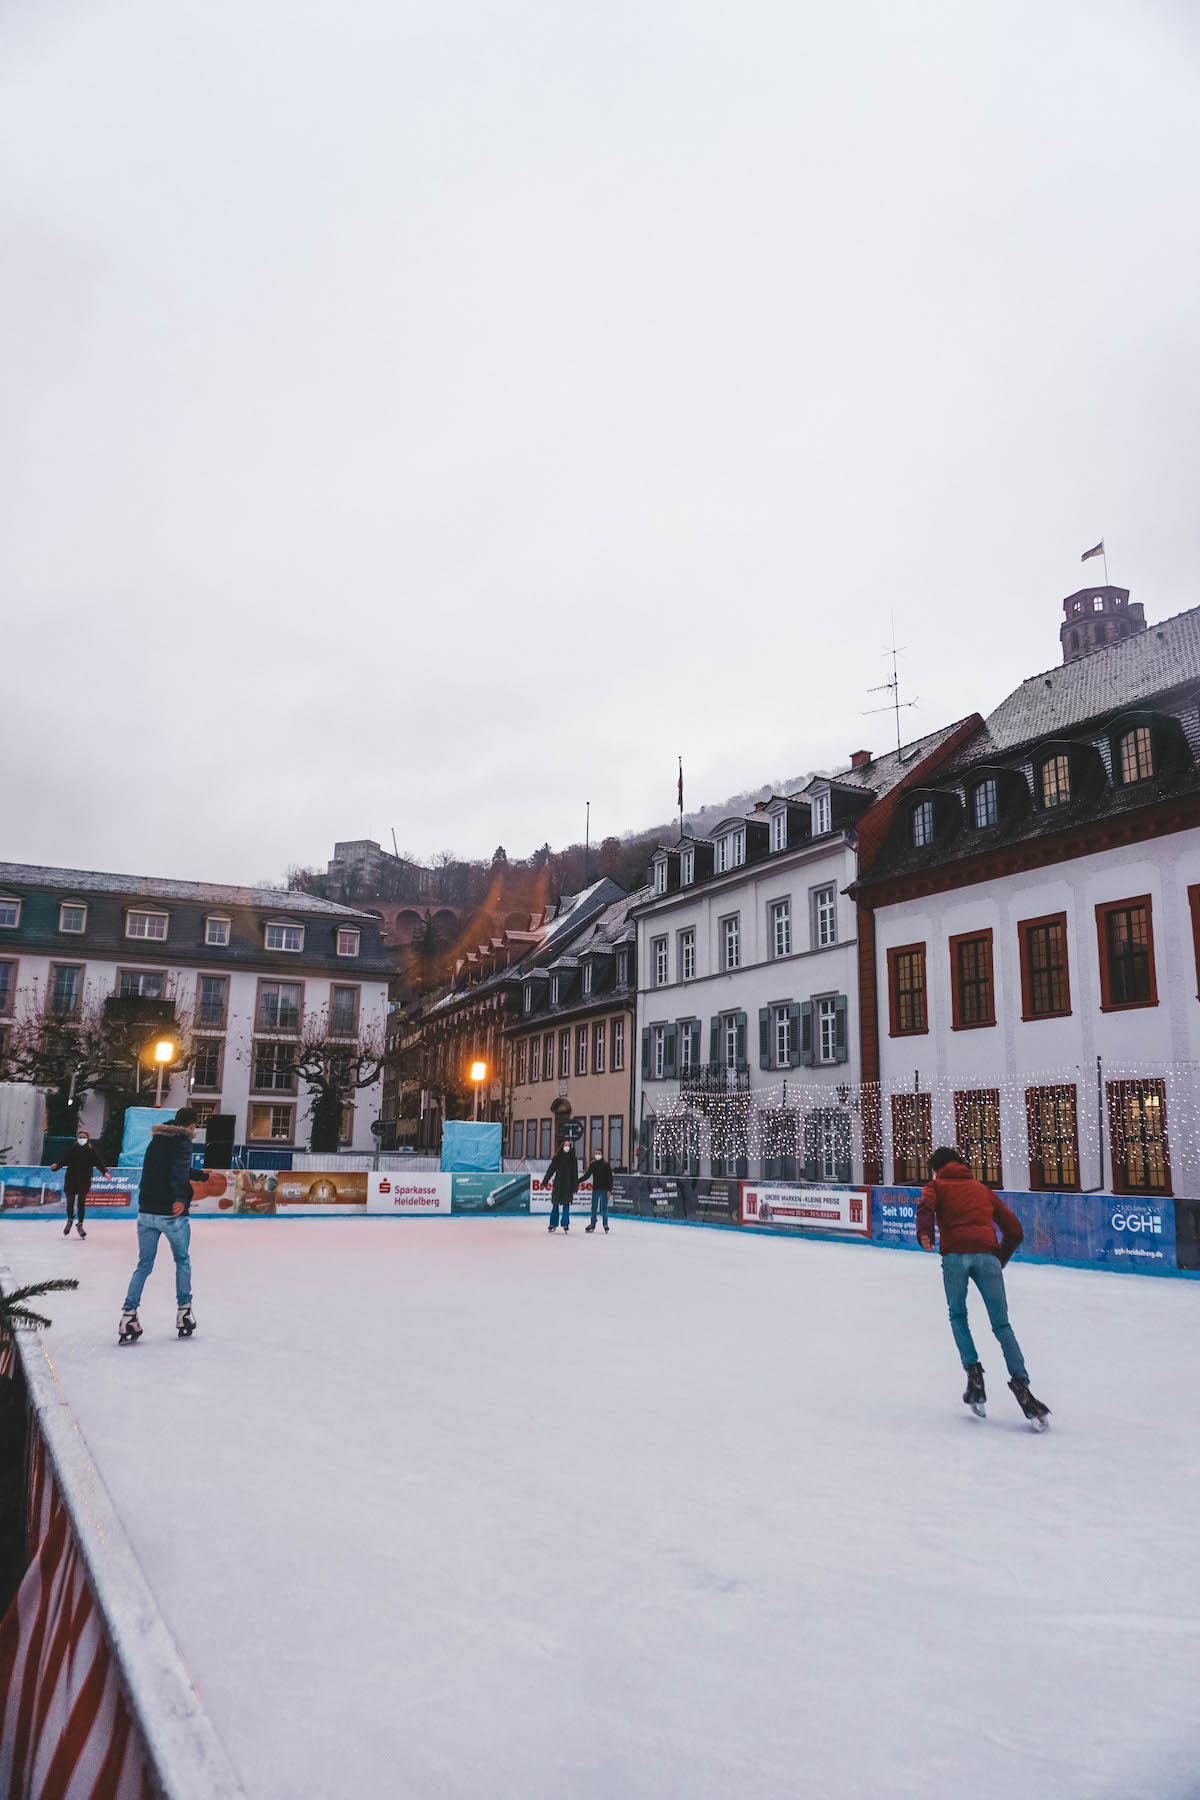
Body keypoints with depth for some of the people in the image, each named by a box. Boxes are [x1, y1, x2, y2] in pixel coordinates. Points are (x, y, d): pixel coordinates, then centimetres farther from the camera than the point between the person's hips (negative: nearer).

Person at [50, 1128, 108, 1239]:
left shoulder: (90, 1151, 5)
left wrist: (104, 1172, -13)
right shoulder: (72, 1150, 6)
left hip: (84, 1181, 0)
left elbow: (98, 1163, 1)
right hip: (71, 1180, 1)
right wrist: (57, 1165, -18)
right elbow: (64, 1161, 1)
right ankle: (69, 1220, 28)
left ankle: (80, 1225, 10)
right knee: (70, 1202, 0)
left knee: (81, 1203, -2)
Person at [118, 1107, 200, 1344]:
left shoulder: (155, 1141, 16)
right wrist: (181, 1199, -40)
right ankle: (183, 1313, 16)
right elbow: (180, 1170, -28)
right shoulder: (183, 1143, -8)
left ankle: (128, 1316, 1)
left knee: (144, 1265, 12)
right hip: (172, 1214, -5)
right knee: (182, 1261, 14)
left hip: (146, 1212, 5)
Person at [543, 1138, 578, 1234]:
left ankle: (565, 1224, 8)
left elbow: (575, 1174, 6)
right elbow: (550, 1170, 7)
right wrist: (544, 1182, 4)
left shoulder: (573, 1159, 6)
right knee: (555, 1204, 1)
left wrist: (575, 1186, 1)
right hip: (558, 1184, 0)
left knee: (566, 1204, 1)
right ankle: (553, 1224, 8)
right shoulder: (557, 1158, 5)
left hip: (568, 1185, 0)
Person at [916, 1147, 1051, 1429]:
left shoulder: (937, 1186, 22)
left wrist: (924, 1234, -18)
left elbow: (926, 1206, -4)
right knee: (1002, 1325, 6)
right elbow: (1014, 1230, 27)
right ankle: (1020, 1384, -11)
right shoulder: (983, 1189, 31)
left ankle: (973, 1370, 5)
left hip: (954, 1254, -2)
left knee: (958, 1316, 20)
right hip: (987, 1255, 2)